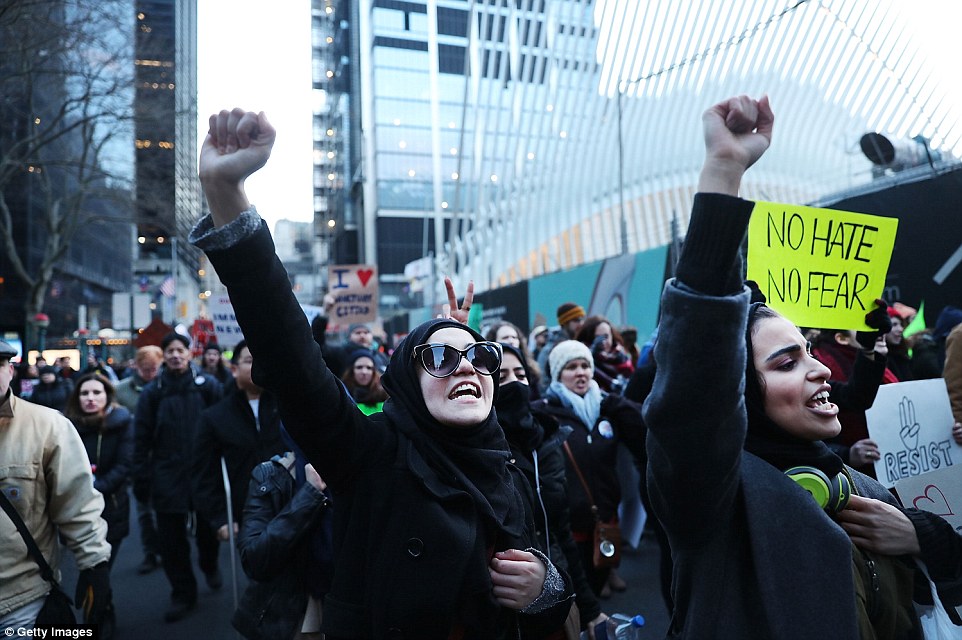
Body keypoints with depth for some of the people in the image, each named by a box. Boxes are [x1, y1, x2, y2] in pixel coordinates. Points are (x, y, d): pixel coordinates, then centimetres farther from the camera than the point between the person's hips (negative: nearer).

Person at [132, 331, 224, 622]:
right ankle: (183, 594, 23)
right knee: (171, 538, 6)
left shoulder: (207, 385, -3)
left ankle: (210, 566, 45)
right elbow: (142, 438, 1)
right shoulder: (153, 391, 1)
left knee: (207, 529, 14)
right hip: (167, 475, 1)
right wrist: (141, 478, -2)